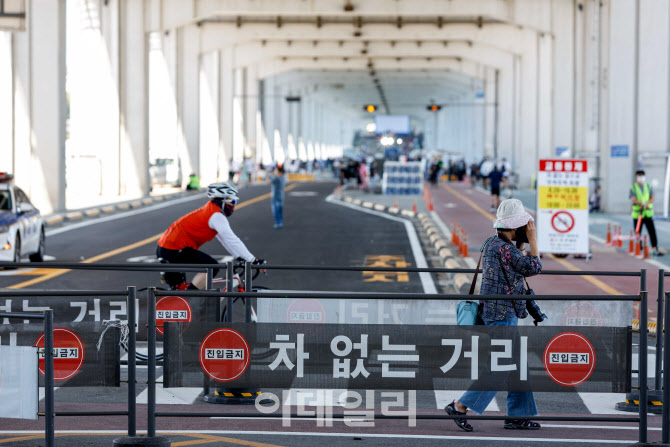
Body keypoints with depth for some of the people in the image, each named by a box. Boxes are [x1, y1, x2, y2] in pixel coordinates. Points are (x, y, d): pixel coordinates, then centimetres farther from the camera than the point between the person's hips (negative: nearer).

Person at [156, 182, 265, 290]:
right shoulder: (216, 216, -13)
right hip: (174, 251, -11)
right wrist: (253, 260, -19)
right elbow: (231, 240, -20)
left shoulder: (209, 211, 19)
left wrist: (240, 257, 22)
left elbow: (225, 240, 25)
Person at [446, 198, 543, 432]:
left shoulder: (492, 244, 11)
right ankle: (459, 406, -4)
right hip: (502, 315, -10)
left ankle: (517, 415, 17)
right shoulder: (502, 248, -19)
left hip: (504, 316, 10)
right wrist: (533, 239, -3)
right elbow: (534, 267, -13)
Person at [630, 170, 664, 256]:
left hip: (648, 213, 2)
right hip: (637, 214, -2)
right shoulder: (633, 188, 2)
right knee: (638, 233, 2)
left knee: (652, 232, -8)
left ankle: (655, 250, -11)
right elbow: (633, 200, -13)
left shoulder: (648, 187, 10)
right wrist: (641, 204, -32)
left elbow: (652, 198, 0)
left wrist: (647, 203, -22)